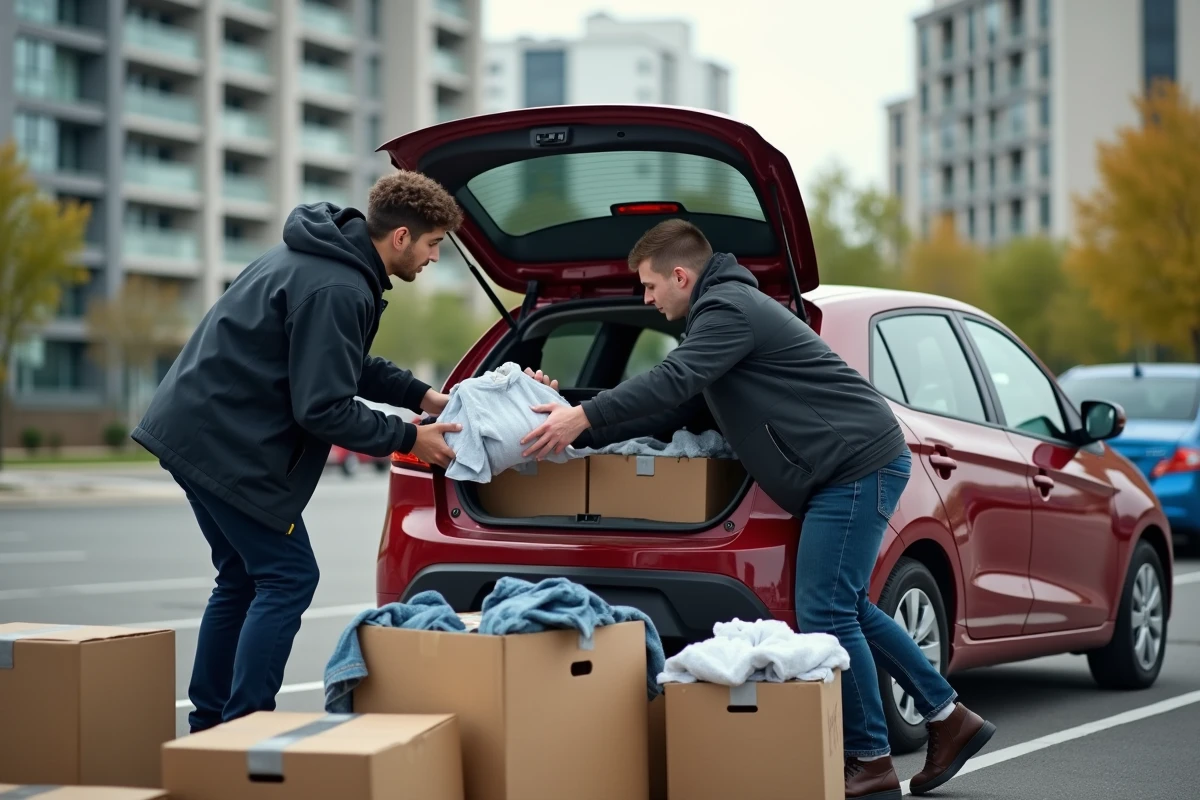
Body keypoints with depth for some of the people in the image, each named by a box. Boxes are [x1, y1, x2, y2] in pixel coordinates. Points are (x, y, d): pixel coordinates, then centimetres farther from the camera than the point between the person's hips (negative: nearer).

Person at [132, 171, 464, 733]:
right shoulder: (337, 291, -22)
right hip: (230, 446, -11)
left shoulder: (321, 256, 12)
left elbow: (349, 364, 24)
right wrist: (409, 439, -11)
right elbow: (323, 408, -22)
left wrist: (422, 396, 14)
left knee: (243, 578, 17)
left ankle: (208, 728, 22)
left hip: (194, 429, 11)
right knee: (288, 579, -4)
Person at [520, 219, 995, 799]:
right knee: (845, 609, 17)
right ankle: (949, 718, 24)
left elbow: (672, 382, -25)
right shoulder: (722, 311, 22)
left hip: (858, 463, -11)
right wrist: (580, 425, 16)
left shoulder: (729, 308, -11)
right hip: (858, 464, 11)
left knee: (824, 613, -10)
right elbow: (675, 407, 21)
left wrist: (584, 419, -24)